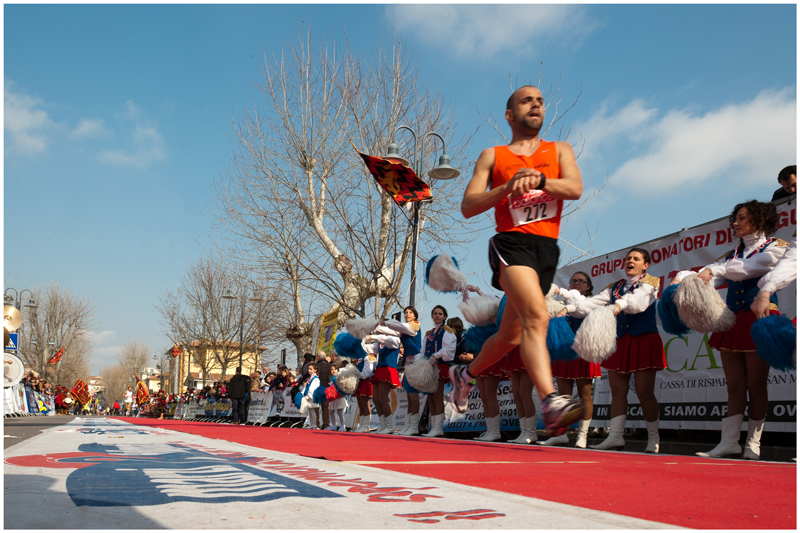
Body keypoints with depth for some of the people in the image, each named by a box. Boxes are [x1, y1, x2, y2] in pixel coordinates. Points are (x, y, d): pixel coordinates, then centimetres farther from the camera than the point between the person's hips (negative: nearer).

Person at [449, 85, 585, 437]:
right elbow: (468, 207, 4)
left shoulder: (559, 151, 19)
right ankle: (550, 403, -39)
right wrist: (509, 186, -11)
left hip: (546, 248, 4)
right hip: (511, 243, -4)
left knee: (511, 336, 11)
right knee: (537, 316, -29)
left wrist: (537, 179, -18)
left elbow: (575, 188, 0)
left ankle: (466, 374, 36)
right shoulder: (492, 156, 13)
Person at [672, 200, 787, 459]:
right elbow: (711, 277, 7)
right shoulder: (734, 254, 20)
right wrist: (684, 279, -12)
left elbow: (750, 267, -17)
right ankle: (729, 441, 0)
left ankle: (753, 443, 5)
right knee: (734, 386, 2)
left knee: (755, 385, -2)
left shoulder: (776, 247, 3)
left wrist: (715, 270, -27)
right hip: (732, 321, 5)